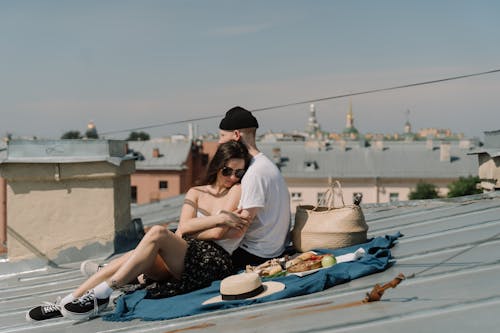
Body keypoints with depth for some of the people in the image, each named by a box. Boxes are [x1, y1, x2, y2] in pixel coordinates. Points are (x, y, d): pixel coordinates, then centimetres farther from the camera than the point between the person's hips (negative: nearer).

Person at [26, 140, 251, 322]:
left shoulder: (238, 191, 7)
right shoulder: (196, 193, 20)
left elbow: (217, 233, -6)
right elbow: (184, 228, 2)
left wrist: (189, 229, 2)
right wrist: (218, 219, -6)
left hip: (214, 261, -5)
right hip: (184, 256, 5)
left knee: (157, 233, -30)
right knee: (132, 258, -23)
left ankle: (99, 296, -30)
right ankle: (65, 304, -25)